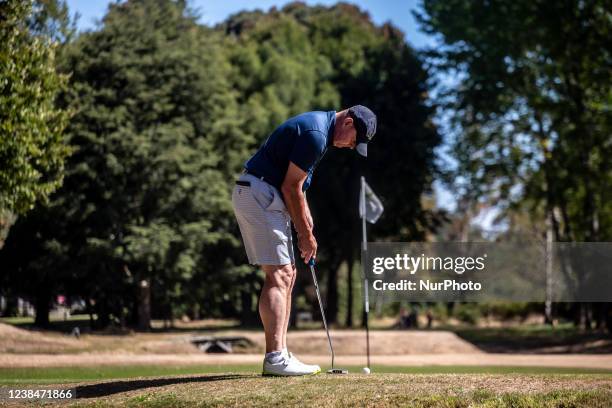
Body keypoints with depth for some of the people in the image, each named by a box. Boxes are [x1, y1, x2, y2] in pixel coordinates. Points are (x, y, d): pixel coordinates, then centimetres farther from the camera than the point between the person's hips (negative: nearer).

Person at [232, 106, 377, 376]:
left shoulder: (315, 128, 16)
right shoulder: (316, 134, -17)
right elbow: (290, 187, -16)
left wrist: (305, 227, 14)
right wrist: (306, 234, -6)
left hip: (263, 197, 11)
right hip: (258, 194, -11)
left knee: (286, 275, 10)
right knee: (278, 275, -13)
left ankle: (279, 355, 9)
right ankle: (275, 358, -15)